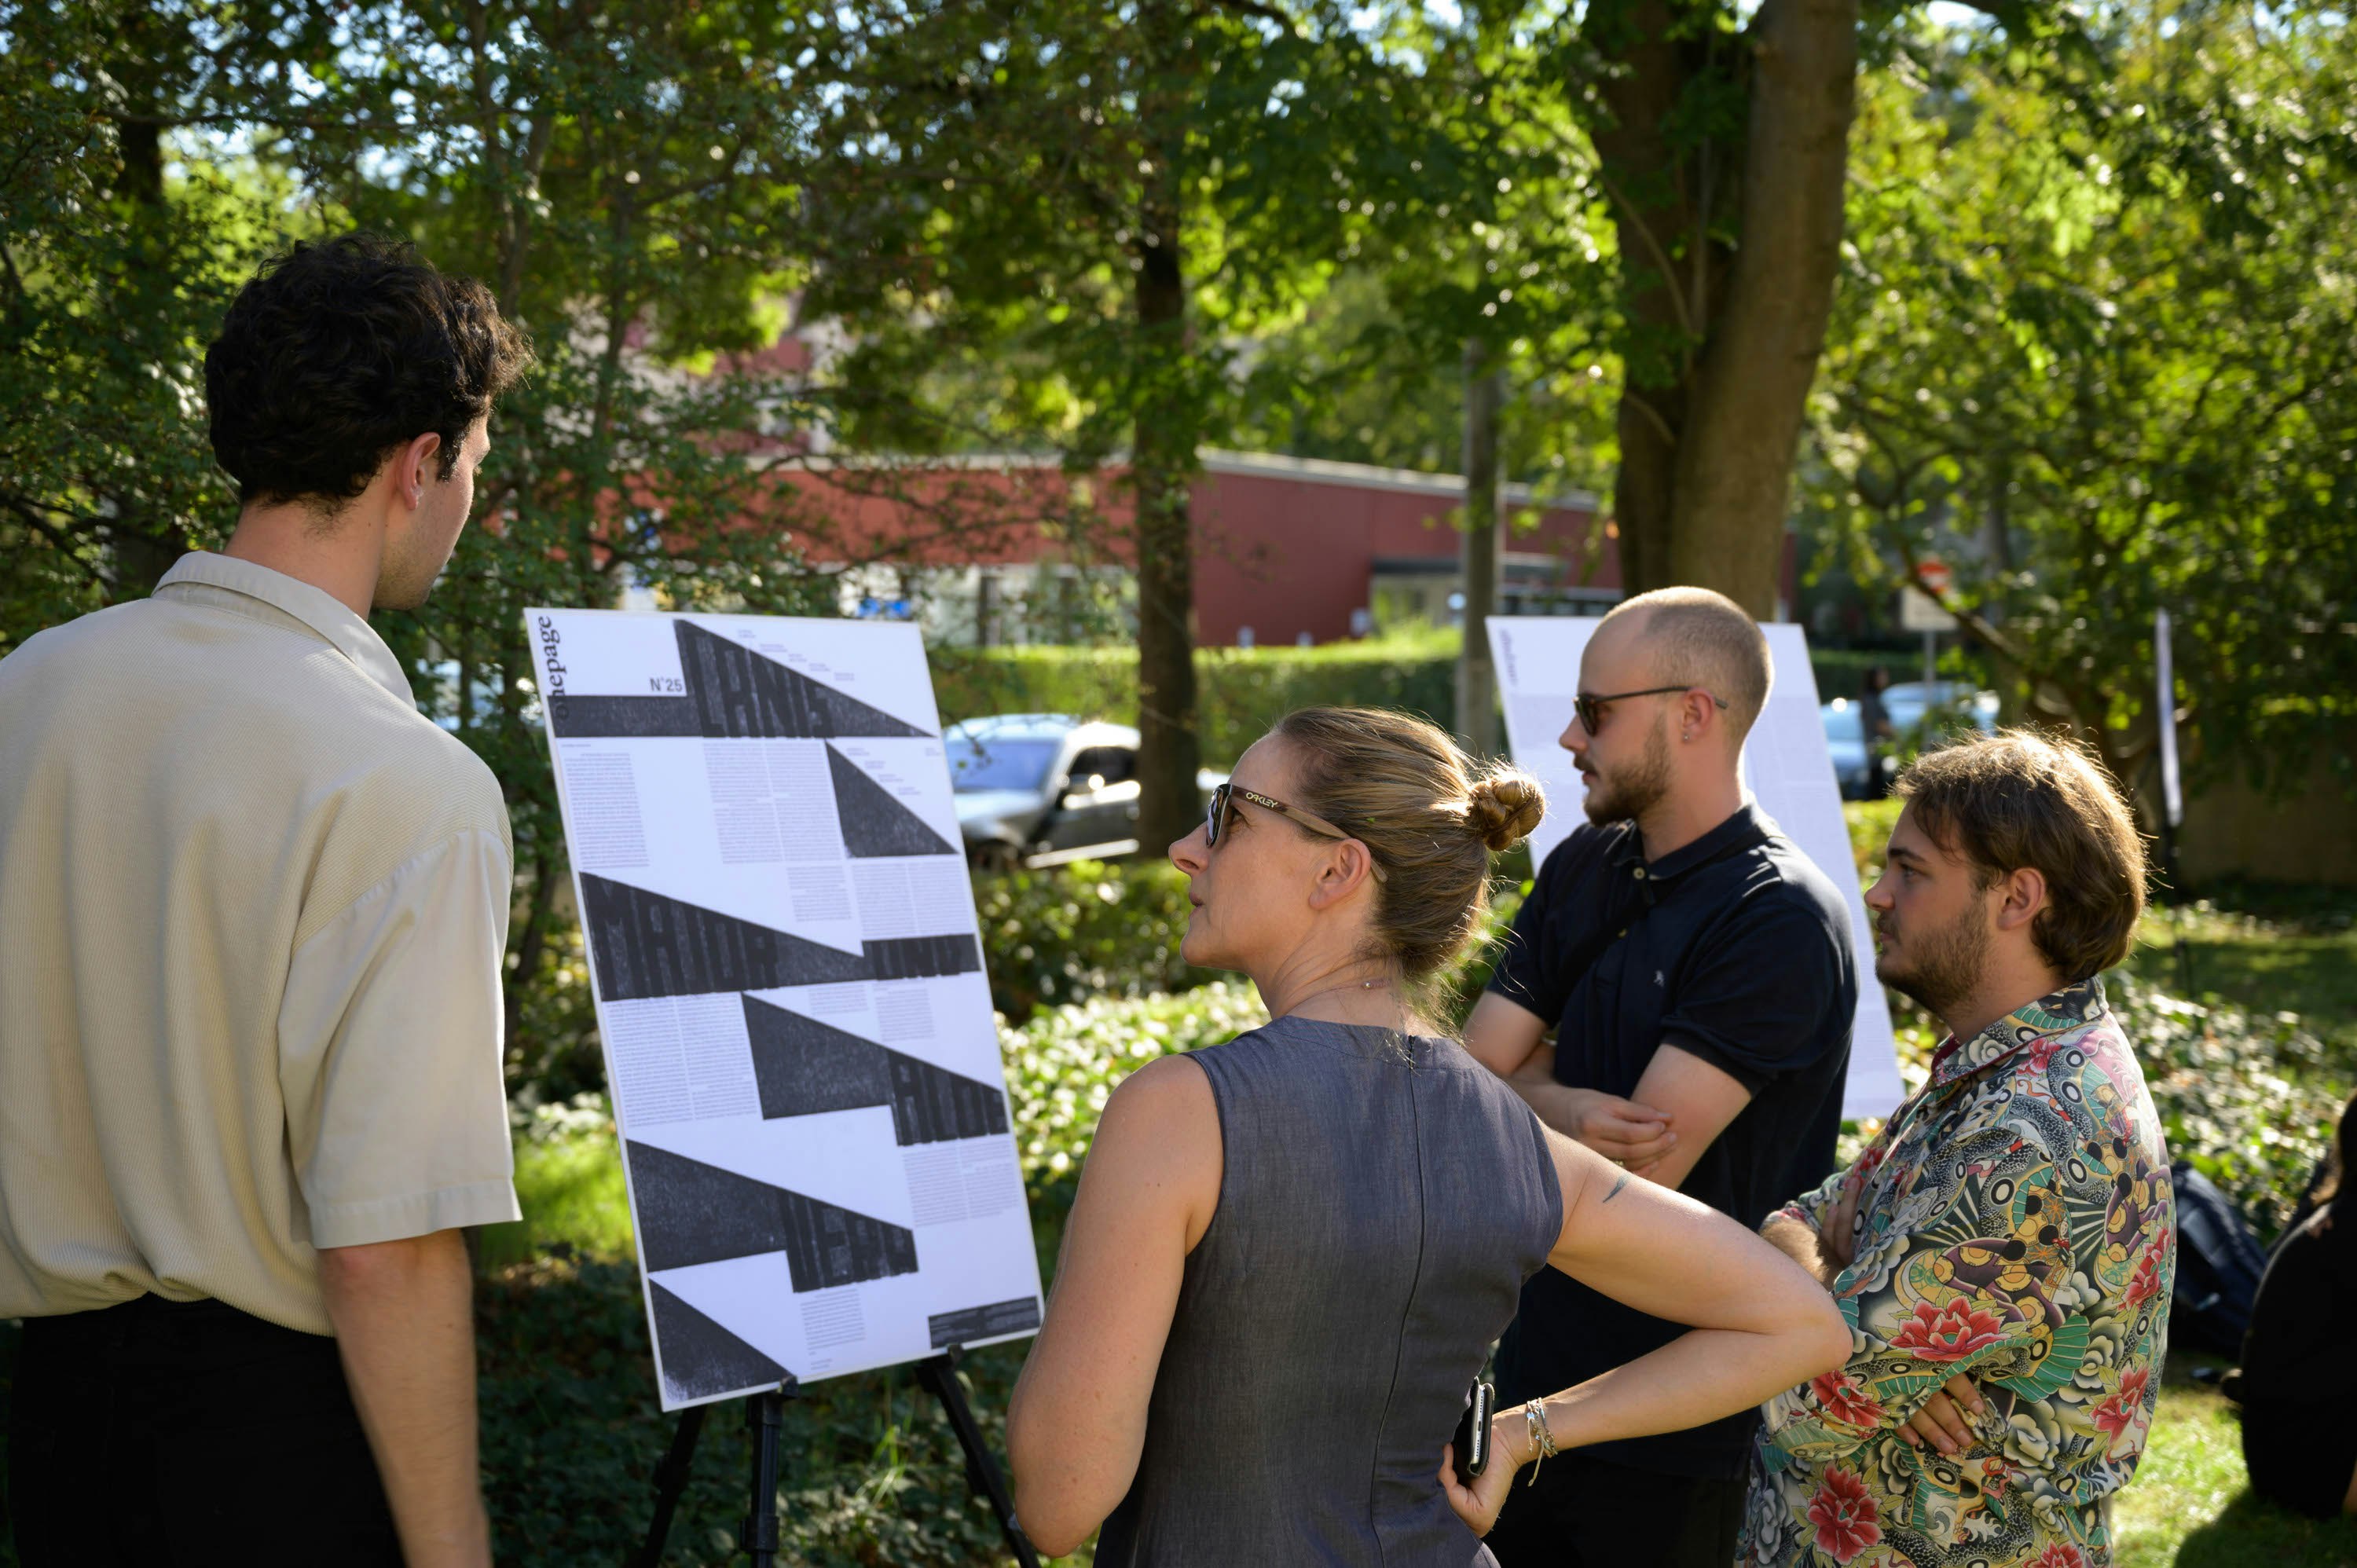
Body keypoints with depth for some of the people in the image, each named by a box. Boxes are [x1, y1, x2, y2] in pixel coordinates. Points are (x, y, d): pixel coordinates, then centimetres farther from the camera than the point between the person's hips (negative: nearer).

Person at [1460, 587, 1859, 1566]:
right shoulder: (1584, 868, 6)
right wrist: (1561, 1108, -19)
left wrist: (1520, 1095, -4)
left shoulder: (1781, 924, -18)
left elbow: (1635, 1181, -22)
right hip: (1540, 1373, 7)